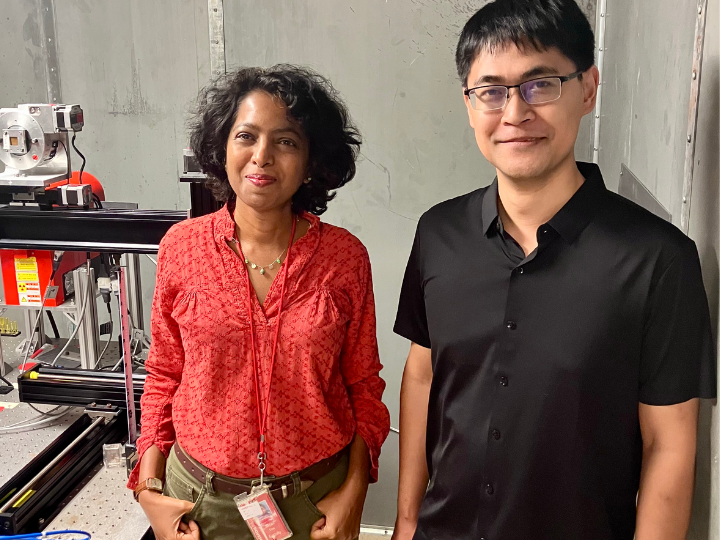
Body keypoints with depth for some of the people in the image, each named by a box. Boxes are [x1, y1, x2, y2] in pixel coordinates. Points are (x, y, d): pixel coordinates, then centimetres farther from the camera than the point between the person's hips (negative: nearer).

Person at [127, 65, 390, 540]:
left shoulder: (345, 257, -9)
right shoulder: (182, 247, -7)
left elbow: (363, 385, -1)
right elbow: (164, 376, 1)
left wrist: (354, 492, -7)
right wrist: (149, 489, -3)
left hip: (315, 497, 0)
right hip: (201, 497, 1)